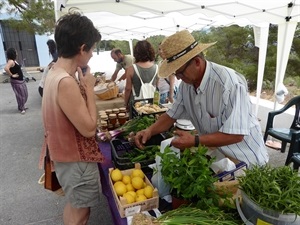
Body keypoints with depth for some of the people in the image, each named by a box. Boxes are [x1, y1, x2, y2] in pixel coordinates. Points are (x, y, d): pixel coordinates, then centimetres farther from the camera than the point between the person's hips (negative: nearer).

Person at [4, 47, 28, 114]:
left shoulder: (14, 60, 8)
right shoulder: (11, 61, -19)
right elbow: (6, 68, -36)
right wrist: (12, 75, -23)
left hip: (21, 80, 9)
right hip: (16, 81, -9)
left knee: (25, 94, 17)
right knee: (20, 95, 1)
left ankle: (22, 106, 33)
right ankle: (21, 108, 16)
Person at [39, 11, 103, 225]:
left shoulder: (55, 73, 1)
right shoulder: (66, 82, -30)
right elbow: (88, 129, -23)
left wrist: (82, 84, 0)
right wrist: (89, 87, -19)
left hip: (69, 155, 9)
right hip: (77, 160, -9)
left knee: (73, 205, 29)